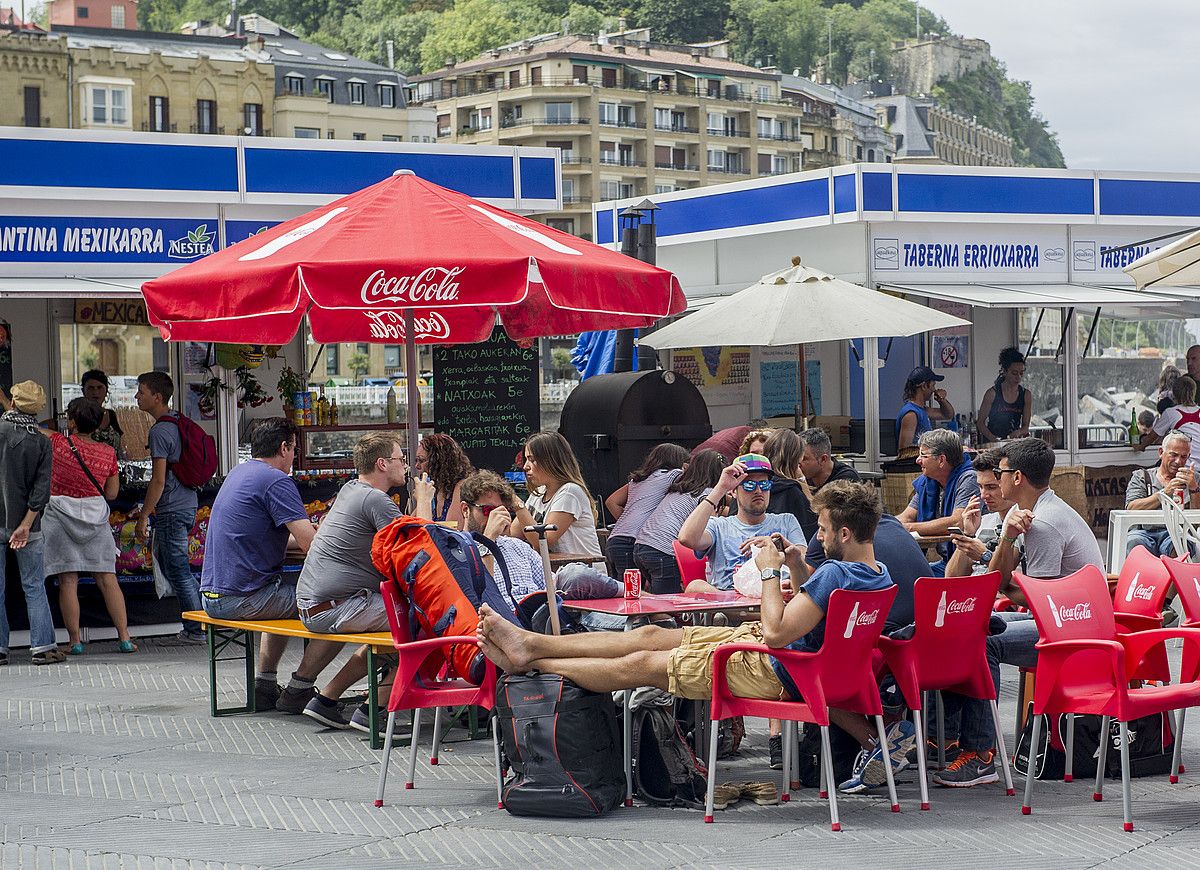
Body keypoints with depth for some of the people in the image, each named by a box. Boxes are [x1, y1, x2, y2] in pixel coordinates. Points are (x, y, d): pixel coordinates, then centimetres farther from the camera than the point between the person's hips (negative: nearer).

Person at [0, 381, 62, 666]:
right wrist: (26, 524, -8)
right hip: (25, 523, 1)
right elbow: (42, 488, -8)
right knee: (34, 587, 6)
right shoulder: (41, 442, -3)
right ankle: (43, 647, 2)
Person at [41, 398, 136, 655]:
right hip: (95, 516, 3)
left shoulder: (60, 443, -8)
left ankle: (75, 641, 1)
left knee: (68, 580, 1)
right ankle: (124, 638, 5)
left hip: (61, 515, -3)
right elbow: (111, 492, 7)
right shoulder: (108, 453, 0)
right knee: (107, 578, 5)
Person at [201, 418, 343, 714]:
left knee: (287, 601, 37)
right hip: (243, 598, -10)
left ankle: (265, 686, 28)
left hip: (213, 596, 10)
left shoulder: (238, 473, 17)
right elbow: (310, 544, -19)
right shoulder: (275, 480, -12)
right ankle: (298, 689, -1)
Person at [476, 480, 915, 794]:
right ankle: (529, 644, 16)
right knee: (650, 635, 10)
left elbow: (776, 632, -30)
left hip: (775, 672, -9)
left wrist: (769, 571, -16)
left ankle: (531, 662, 16)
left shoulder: (835, 572, -29)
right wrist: (796, 565, 5)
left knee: (639, 665, 1)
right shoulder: (878, 574, 1)